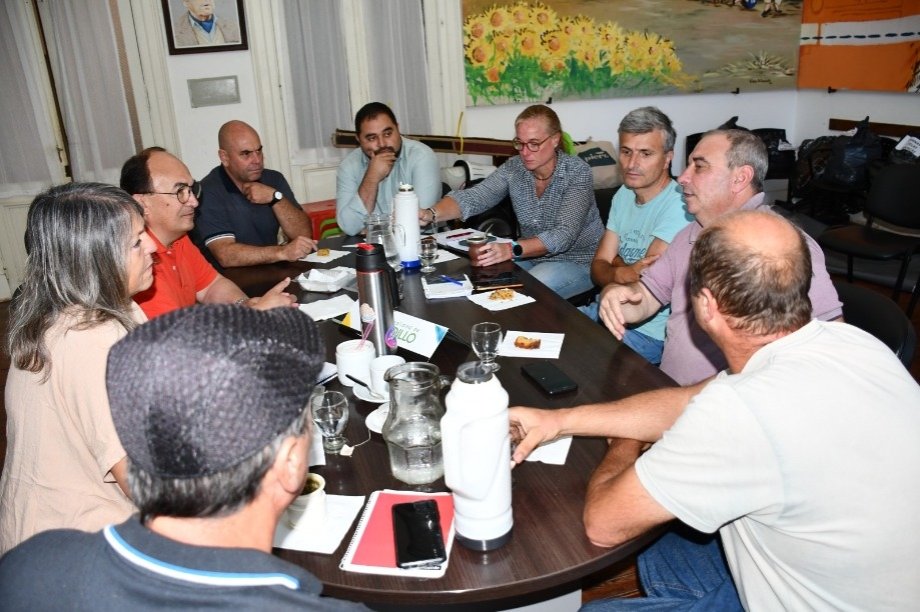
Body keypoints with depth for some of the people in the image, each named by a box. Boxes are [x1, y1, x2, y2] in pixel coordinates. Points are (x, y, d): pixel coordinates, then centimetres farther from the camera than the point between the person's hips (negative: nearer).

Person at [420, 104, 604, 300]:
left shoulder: (577, 172, -16)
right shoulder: (513, 168, -3)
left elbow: (564, 235, -28)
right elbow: (472, 198, -13)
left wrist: (512, 249, -43)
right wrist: (431, 214, -34)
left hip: (579, 261, -4)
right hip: (533, 256, 5)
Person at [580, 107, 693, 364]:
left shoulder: (679, 205, -20)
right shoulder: (624, 195, 8)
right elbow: (598, 268, 3)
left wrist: (615, 265, -7)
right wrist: (620, 274, -18)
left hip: (648, 331, -7)